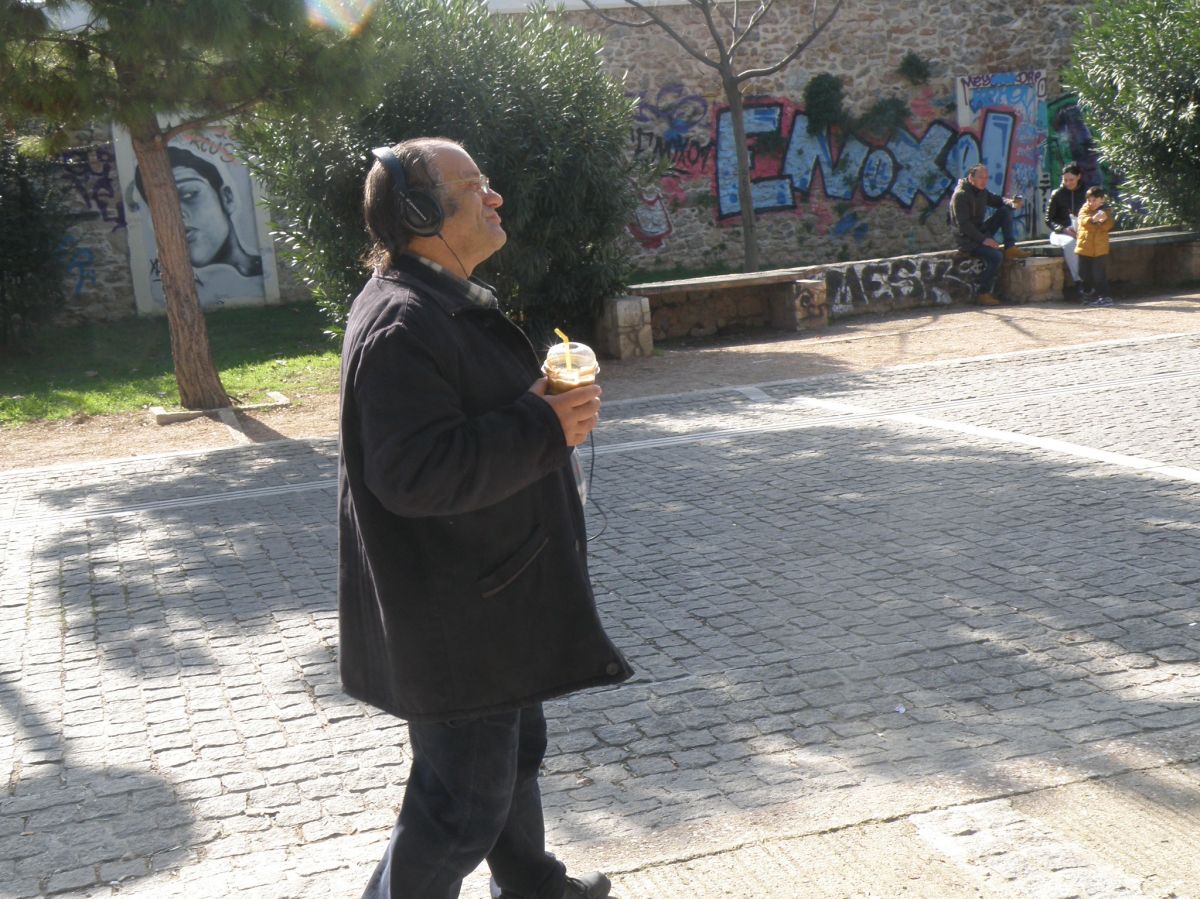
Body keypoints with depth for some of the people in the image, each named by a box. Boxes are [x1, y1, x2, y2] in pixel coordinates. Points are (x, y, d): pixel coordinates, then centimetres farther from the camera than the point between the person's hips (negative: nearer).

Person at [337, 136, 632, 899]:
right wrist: (545, 427, -26)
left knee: (516, 750, 27)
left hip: (495, 594, 11)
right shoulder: (402, 325, -25)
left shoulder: (447, 304, 12)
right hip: (454, 619, -11)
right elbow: (417, 471, -32)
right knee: (467, 800, 0)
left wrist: (540, 401, 10)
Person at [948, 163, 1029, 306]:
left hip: (980, 232, 8)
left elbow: (999, 201, 16)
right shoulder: (960, 195, -16)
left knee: (1005, 211, -3)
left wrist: (1012, 203, -9)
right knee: (995, 256, -28)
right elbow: (963, 225, -22)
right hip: (967, 239, -8)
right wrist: (983, 239, -26)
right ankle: (983, 294, -19)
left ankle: (1010, 248, -9)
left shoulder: (982, 192, 10)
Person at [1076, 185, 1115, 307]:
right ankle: (1087, 294, 24)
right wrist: (1093, 219, -37)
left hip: (1100, 250, -2)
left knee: (1100, 275, -3)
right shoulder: (1084, 210, 5)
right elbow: (1083, 220, -17)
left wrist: (1104, 220, -30)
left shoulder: (1106, 212, 5)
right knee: (1086, 274, 11)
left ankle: (1104, 296, 1)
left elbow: (1108, 227, -8)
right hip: (1085, 249, 2)